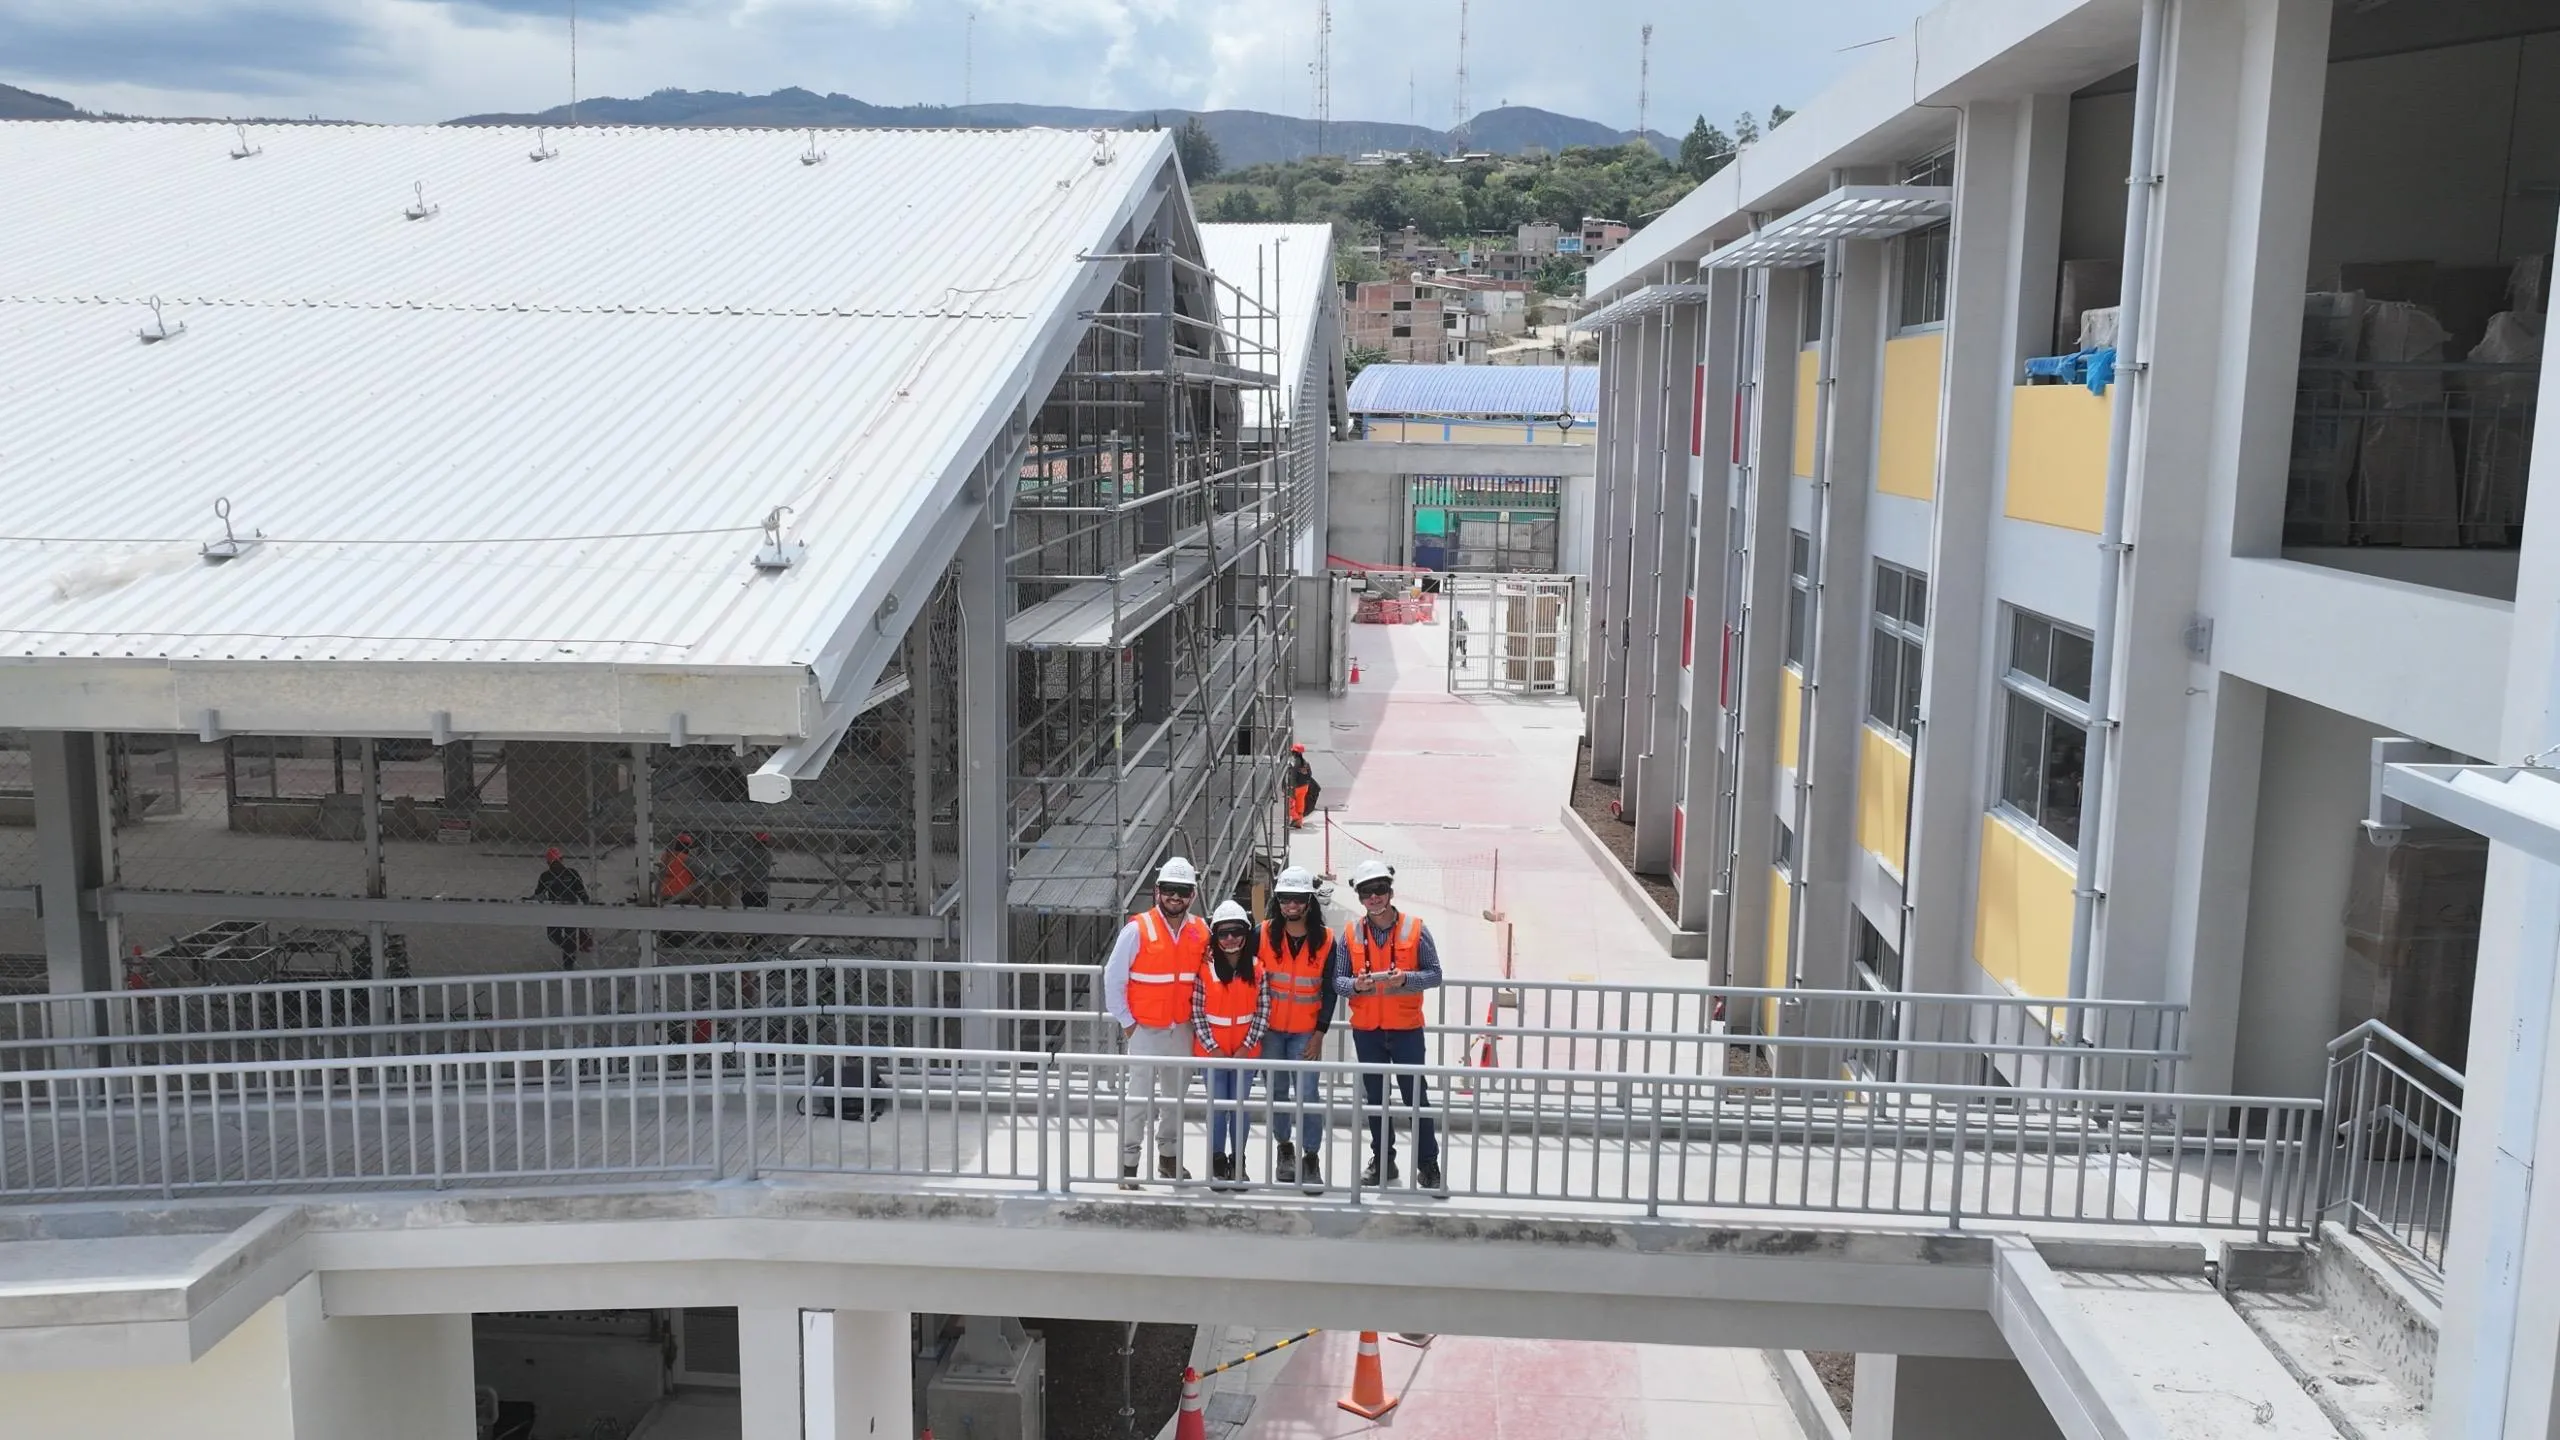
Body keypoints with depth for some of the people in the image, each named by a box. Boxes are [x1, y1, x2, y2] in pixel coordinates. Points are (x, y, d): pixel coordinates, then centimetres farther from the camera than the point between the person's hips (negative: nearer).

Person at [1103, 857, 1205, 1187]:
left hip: (1183, 1029, 4)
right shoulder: (1138, 928, -12)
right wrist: (1126, 1021, -7)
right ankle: (1128, 1162, 8)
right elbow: (1113, 977, -9)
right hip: (1145, 1029, -4)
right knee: (1139, 1095, -3)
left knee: (1176, 1094, 15)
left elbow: (1205, 976, 14)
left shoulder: (1201, 931, 1)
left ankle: (1169, 1157, 30)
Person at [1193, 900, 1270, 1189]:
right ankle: (1217, 1162, 16)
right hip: (1212, 1051, -1)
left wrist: (1246, 1046, -10)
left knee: (1241, 1107, 7)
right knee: (1217, 1106, 4)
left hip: (1245, 1051, 1)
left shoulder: (1257, 970, -3)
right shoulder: (1205, 969, -7)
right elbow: (1197, 1013, -6)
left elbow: (1263, 1012, -2)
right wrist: (1213, 1048, -11)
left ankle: (1237, 1161, 21)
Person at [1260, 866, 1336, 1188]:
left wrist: (1320, 1033, -6)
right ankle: (1284, 1147, 27)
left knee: (1307, 1095, -7)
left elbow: (1329, 990, -2)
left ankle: (1311, 1158, 3)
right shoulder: (1265, 934, -3)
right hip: (1271, 1028, 2)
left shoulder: (1325, 939, -5)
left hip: (1306, 1031, -2)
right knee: (1277, 1091, 10)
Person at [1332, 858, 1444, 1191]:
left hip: (1406, 1028, -3)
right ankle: (1382, 1161, 26)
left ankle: (1428, 1164, 10)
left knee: (1416, 1097, 0)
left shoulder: (1415, 929, -4)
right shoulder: (1351, 934, 1)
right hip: (1366, 1029, 3)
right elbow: (1337, 980, 2)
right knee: (1374, 1098, 13)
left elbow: (1434, 974, -3)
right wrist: (1355, 985, -19)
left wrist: (1405, 978, -21)